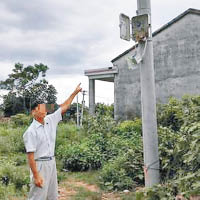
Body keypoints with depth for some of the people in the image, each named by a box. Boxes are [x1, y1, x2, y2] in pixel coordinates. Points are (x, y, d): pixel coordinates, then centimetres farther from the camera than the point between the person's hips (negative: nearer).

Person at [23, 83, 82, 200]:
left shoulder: (50, 120, 3)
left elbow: (64, 107, 9)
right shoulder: (31, 131, -17)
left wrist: (75, 92, 9)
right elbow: (30, 155, -19)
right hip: (39, 165, -7)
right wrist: (36, 176, -22)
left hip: (52, 162, 7)